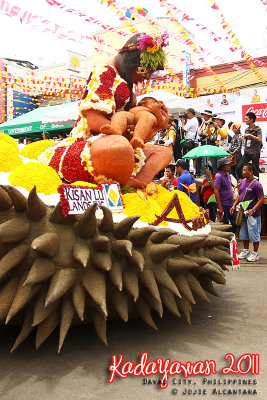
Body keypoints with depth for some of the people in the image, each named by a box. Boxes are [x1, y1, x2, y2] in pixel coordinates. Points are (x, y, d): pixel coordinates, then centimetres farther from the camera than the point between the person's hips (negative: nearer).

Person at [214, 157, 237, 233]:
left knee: (235, 223, 13)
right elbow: (216, 192, -20)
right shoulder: (219, 176, -15)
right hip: (224, 205, -8)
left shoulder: (227, 174, 11)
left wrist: (233, 201, 17)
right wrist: (220, 208, -21)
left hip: (231, 204, 8)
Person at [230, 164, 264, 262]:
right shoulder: (243, 182, 7)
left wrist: (253, 210, -25)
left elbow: (262, 199, -16)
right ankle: (246, 251, 32)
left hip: (253, 214, -8)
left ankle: (255, 253, 14)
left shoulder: (256, 184, -16)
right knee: (243, 233, 16)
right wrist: (234, 205, 7)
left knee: (253, 233, 1)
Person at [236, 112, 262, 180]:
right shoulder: (246, 130, 14)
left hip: (255, 153, -5)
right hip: (247, 153, 5)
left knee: (255, 170, 0)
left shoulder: (257, 129, -4)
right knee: (238, 168, -8)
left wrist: (250, 135, -23)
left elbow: (259, 140, -19)